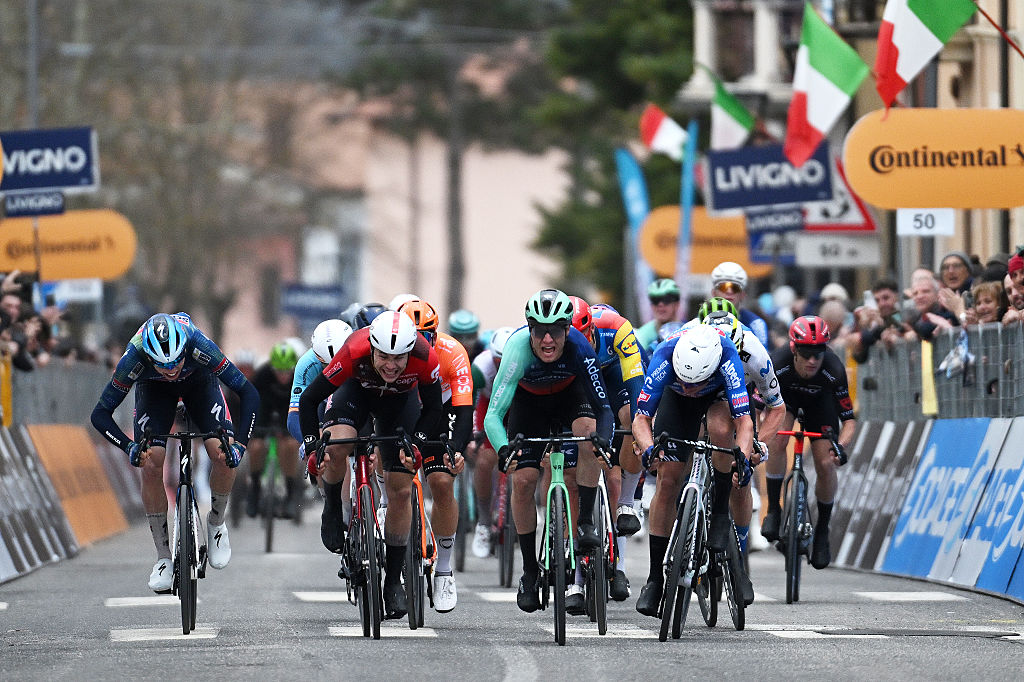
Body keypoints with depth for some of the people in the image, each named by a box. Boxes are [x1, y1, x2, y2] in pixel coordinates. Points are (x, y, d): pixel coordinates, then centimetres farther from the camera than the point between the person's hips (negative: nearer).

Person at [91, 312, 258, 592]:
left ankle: (216, 523, 7)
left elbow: (249, 393, -34)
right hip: (153, 389, 0)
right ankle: (164, 558, -4)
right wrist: (129, 446, -43)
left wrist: (239, 443, -43)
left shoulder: (199, 346, -41)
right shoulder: (134, 358, -37)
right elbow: (100, 413, -28)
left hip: (199, 383, 0)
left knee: (223, 454, -23)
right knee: (151, 465, -18)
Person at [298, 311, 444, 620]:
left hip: (401, 400, 1)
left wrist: (415, 442, -31)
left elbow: (433, 409, -18)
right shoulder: (354, 353, -40)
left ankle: (394, 579, 9)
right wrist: (312, 447, -33)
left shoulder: (425, 358, -37)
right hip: (357, 389, -1)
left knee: (401, 491, -4)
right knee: (337, 449, -32)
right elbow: (309, 399, -27)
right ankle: (332, 511, -1)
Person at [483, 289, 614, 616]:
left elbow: (602, 406, -33)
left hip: (571, 392, 0)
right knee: (522, 479, -11)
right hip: (529, 399, 0)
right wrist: (503, 450, -57)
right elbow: (493, 415, -40)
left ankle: (586, 523, -19)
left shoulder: (578, 347, -36)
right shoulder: (518, 350, -37)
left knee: (588, 431, -31)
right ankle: (530, 570, 4)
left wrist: (603, 439, -52)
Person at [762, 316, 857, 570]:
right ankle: (774, 511, -11)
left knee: (826, 465, -10)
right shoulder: (777, 364, -38)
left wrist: (841, 446, -50)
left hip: (819, 400, 0)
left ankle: (822, 532, 10)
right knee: (777, 442, -28)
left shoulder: (834, 371, -37)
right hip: (785, 395, 0)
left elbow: (849, 419, -31)